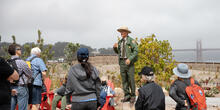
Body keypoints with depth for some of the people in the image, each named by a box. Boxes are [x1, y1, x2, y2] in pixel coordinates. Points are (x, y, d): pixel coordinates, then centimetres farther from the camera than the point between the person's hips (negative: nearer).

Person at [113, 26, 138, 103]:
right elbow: (117, 52, 23)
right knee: (124, 79, 5)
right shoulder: (120, 42, 15)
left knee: (131, 79, -3)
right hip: (122, 61, 5)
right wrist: (115, 47, 2)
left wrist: (129, 59, -20)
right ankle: (127, 95, 12)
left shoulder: (131, 41, -2)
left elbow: (136, 51, -10)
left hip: (129, 62, -5)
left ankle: (133, 96, 7)